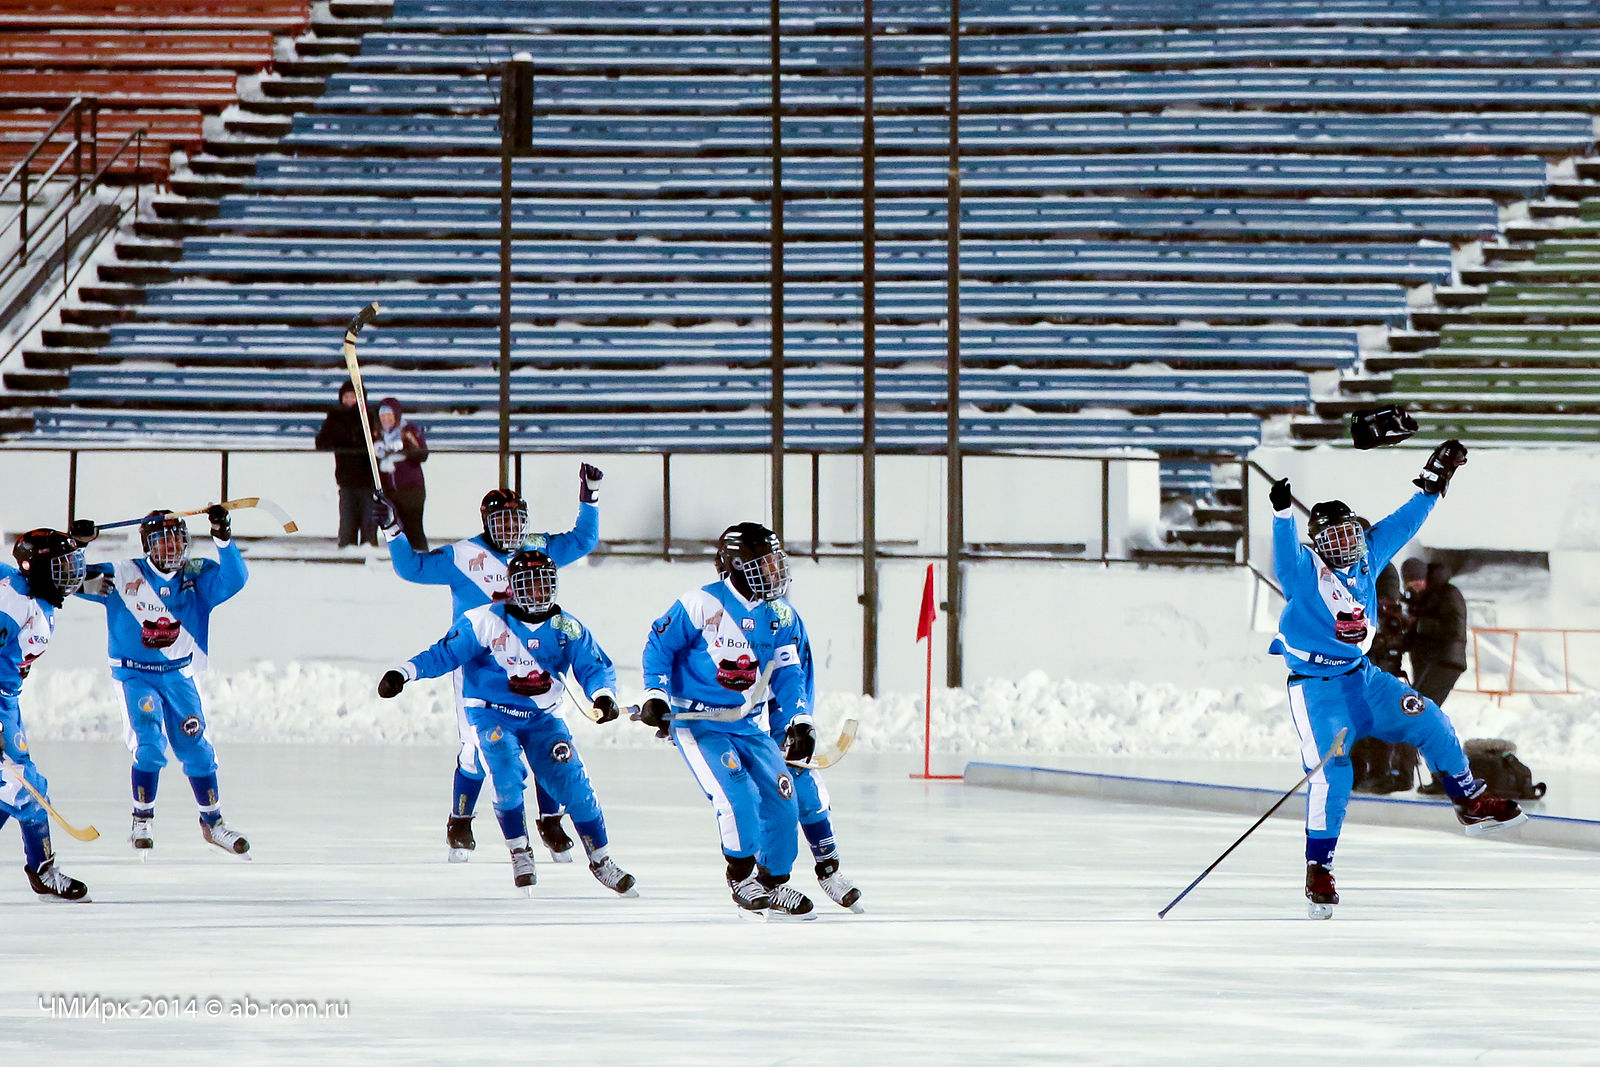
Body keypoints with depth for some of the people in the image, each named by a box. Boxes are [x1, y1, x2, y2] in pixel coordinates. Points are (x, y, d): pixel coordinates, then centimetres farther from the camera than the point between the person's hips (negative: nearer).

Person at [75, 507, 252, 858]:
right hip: (135, 674, -3)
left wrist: (223, 539, -34)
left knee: (196, 748, 1)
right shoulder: (122, 576, -9)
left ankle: (212, 821, 19)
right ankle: (143, 820, 0)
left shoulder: (197, 577, -4)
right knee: (150, 743, -18)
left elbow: (233, 579, -21)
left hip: (178, 674, 3)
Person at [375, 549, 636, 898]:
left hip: (543, 718, 2)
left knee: (573, 782, -9)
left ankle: (601, 859, 8)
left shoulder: (566, 628, 0)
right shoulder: (486, 621, -9)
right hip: (493, 714, -2)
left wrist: (603, 695, -23)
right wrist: (404, 673, -19)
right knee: (508, 774, -26)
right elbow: (445, 654, -7)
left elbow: (594, 666, -1)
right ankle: (519, 851, -6)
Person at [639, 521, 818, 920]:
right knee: (738, 794, -21)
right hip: (696, 723, -6)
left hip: (748, 726, 6)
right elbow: (659, 644, -4)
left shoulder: (782, 618, 4)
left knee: (781, 795, -5)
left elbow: (789, 676, 6)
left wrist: (799, 722, -5)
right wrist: (656, 695, -11)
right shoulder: (700, 606, -13)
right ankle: (741, 875, 1)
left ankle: (774, 883, 12)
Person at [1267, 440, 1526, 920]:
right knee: (1331, 772, -19)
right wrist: (1283, 512, -56)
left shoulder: (1366, 558, 2)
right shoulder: (1304, 571, -17)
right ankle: (1318, 871, -12)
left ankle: (1471, 802, 26)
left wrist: (1432, 487, 15)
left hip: (1362, 677, 7)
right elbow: (1285, 554, -39)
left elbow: (1401, 525, 14)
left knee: (1428, 721, 6)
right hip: (1316, 686, -7)